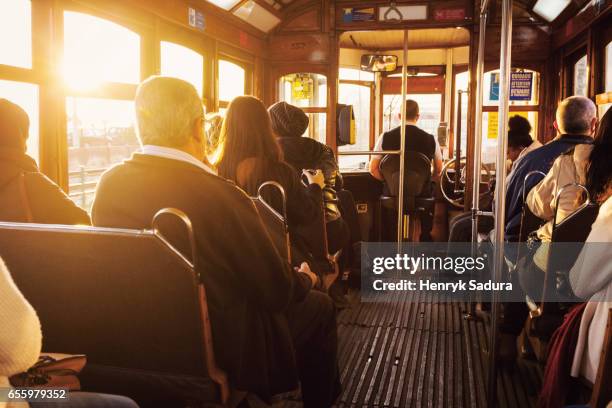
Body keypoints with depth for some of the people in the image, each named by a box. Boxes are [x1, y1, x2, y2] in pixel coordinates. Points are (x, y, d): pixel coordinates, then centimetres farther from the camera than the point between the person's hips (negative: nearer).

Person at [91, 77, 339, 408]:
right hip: (221, 350, -6)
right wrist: (305, 278, 3)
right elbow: (277, 291, -19)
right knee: (319, 307, 16)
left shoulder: (108, 184, -10)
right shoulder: (219, 195, -29)